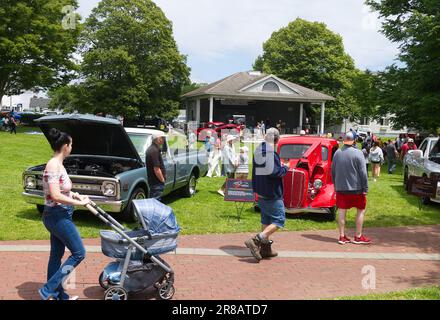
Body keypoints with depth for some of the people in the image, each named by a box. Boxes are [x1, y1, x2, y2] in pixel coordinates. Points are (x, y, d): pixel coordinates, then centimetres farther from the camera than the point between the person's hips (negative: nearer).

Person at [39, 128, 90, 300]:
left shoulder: (58, 164, 8)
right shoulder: (54, 166, -21)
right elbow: (56, 196, -27)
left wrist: (75, 194, 9)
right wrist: (79, 202, -20)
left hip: (58, 216, 10)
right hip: (58, 216, -10)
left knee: (57, 255, 16)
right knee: (78, 253, -1)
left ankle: (58, 294, 29)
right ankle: (48, 290, 4)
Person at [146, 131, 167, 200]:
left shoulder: (151, 149, 12)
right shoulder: (154, 151, -20)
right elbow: (156, 169, -24)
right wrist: (163, 180, -14)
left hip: (153, 181, 10)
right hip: (157, 182, -10)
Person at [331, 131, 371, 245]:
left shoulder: (337, 153, 5)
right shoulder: (358, 153, -11)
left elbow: (333, 171, 13)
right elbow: (363, 173, -13)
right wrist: (365, 188, -7)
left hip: (340, 188, 5)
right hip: (356, 188, -4)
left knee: (342, 211, 7)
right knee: (361, 210, 9)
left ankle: (342, 236, 12)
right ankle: (358, 237, 12)